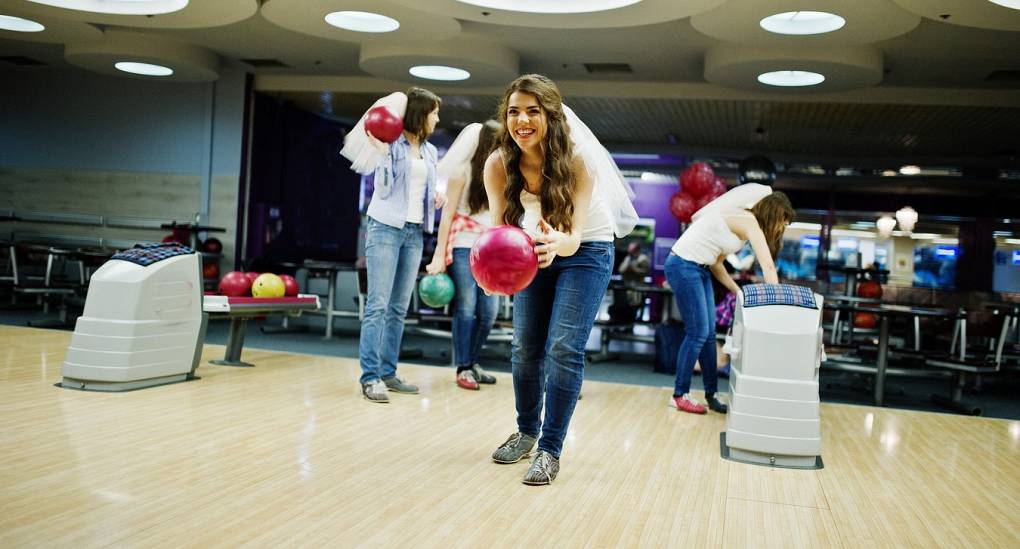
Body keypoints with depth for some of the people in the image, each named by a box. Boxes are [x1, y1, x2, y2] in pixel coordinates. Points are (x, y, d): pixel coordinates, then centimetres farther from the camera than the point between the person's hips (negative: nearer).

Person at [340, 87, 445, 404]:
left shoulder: (430, 151, 15)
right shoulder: (391, 142, -3)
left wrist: (437, 198, 3)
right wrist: (377, 146, -26)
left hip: (414, 232, 7)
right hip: (386, 227, -7)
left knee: (399, 308, 7)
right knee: (378, 305, -9)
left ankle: (388, 373, 12)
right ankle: (370, 377, -7)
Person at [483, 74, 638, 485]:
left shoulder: (579, 160, -31)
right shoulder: (498, 165, -21)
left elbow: (574, 237, -36)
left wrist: (558, 244, -59)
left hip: (586, 251, -3)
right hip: (536, 249, 4)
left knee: (564, 348, -14)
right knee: (524, 348, 5)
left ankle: (550, 449, -2)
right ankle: (527, 432, 27)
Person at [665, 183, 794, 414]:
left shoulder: (741, 223, 15)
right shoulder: (749, 221, -13)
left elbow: (716, 263, 15)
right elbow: (768, 267, -18)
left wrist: (739, 291, 9)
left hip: (700, 269, 10)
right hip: (683, 266, -10)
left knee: (709, 334, 8)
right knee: (697, 333, -6)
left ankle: (711, 395, 14)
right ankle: (680, 396, 5)